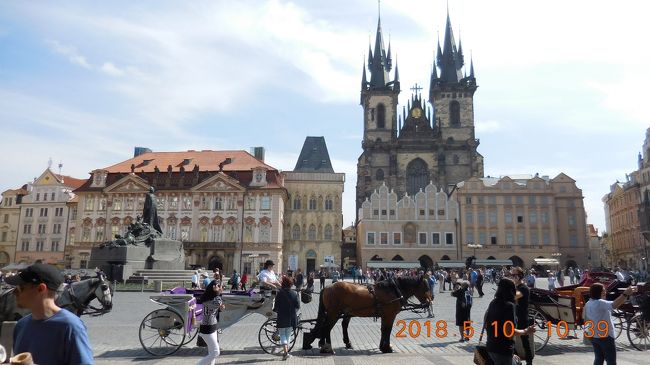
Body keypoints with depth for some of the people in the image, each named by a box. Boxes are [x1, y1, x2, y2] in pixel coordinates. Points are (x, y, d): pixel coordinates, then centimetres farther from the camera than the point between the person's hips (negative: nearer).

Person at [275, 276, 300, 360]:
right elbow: (298, 306, -1)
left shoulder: (280, 293, -11)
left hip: (282, 318, -3)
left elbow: (276, 306, -9)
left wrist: (275, 310, 12)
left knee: (282, 335, 6)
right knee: (288, 335, 18)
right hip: (291, 318, 3)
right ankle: (287, 352, 22)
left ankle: (286, 352, -12)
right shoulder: (294, 294, -2)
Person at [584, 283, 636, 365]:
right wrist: (625, 294, -51)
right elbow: (613, 305, -41)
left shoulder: (588, 304, 9)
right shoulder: (600, 303, -21)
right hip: (605, 336, -8)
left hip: (594, 336, 8)